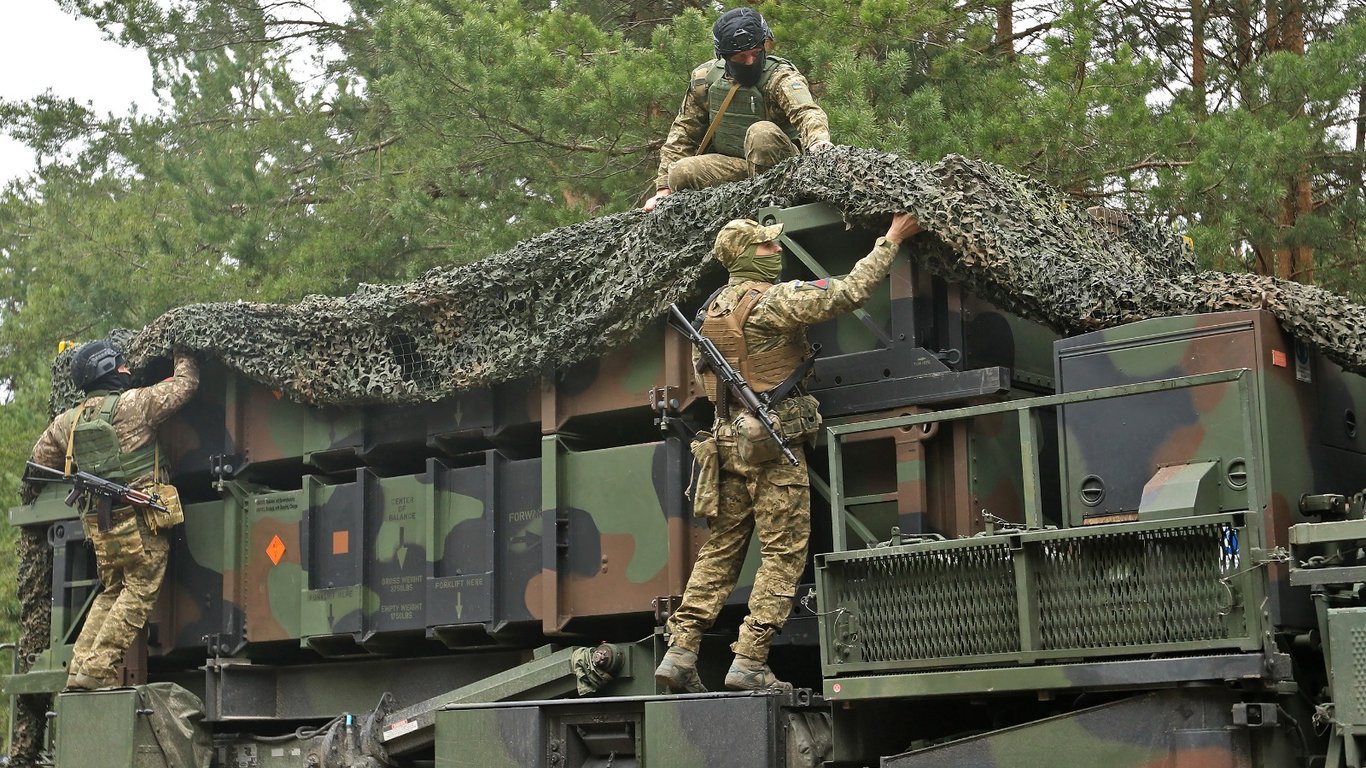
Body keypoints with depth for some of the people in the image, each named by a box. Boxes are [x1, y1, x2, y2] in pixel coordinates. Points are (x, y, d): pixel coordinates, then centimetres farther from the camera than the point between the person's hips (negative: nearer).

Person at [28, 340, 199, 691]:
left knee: (112, 592, 19)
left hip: (98, 523, 7)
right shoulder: (135, 403, -5)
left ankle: (80, 668, 11)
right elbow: (186, 384, 2)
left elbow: (41, 459, 26)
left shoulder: (68, 420, 13)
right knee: (139, 591, -3)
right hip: (138, 519, -7)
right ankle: (97, 669, -11)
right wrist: (183, 356, 23)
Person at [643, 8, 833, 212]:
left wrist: (819, 140, -55)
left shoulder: (780, 77, -12)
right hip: (731, 164, 4)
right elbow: (684, 133, 8)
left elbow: (806, 111, -31)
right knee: (680, 174, -21)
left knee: (762, 132, -34)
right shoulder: (705, 79, 2)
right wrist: (663, 189, 3)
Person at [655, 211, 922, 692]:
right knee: (785, 553, -3)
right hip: (774, 439, -8)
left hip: (728, 439, 8)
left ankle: (680, 652, 4)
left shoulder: (714, 309, 15)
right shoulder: (773, 300, -11)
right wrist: (891, 240, -5)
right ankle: (749, 662, -7)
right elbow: (850, 292, -14)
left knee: (720, 550, 10)